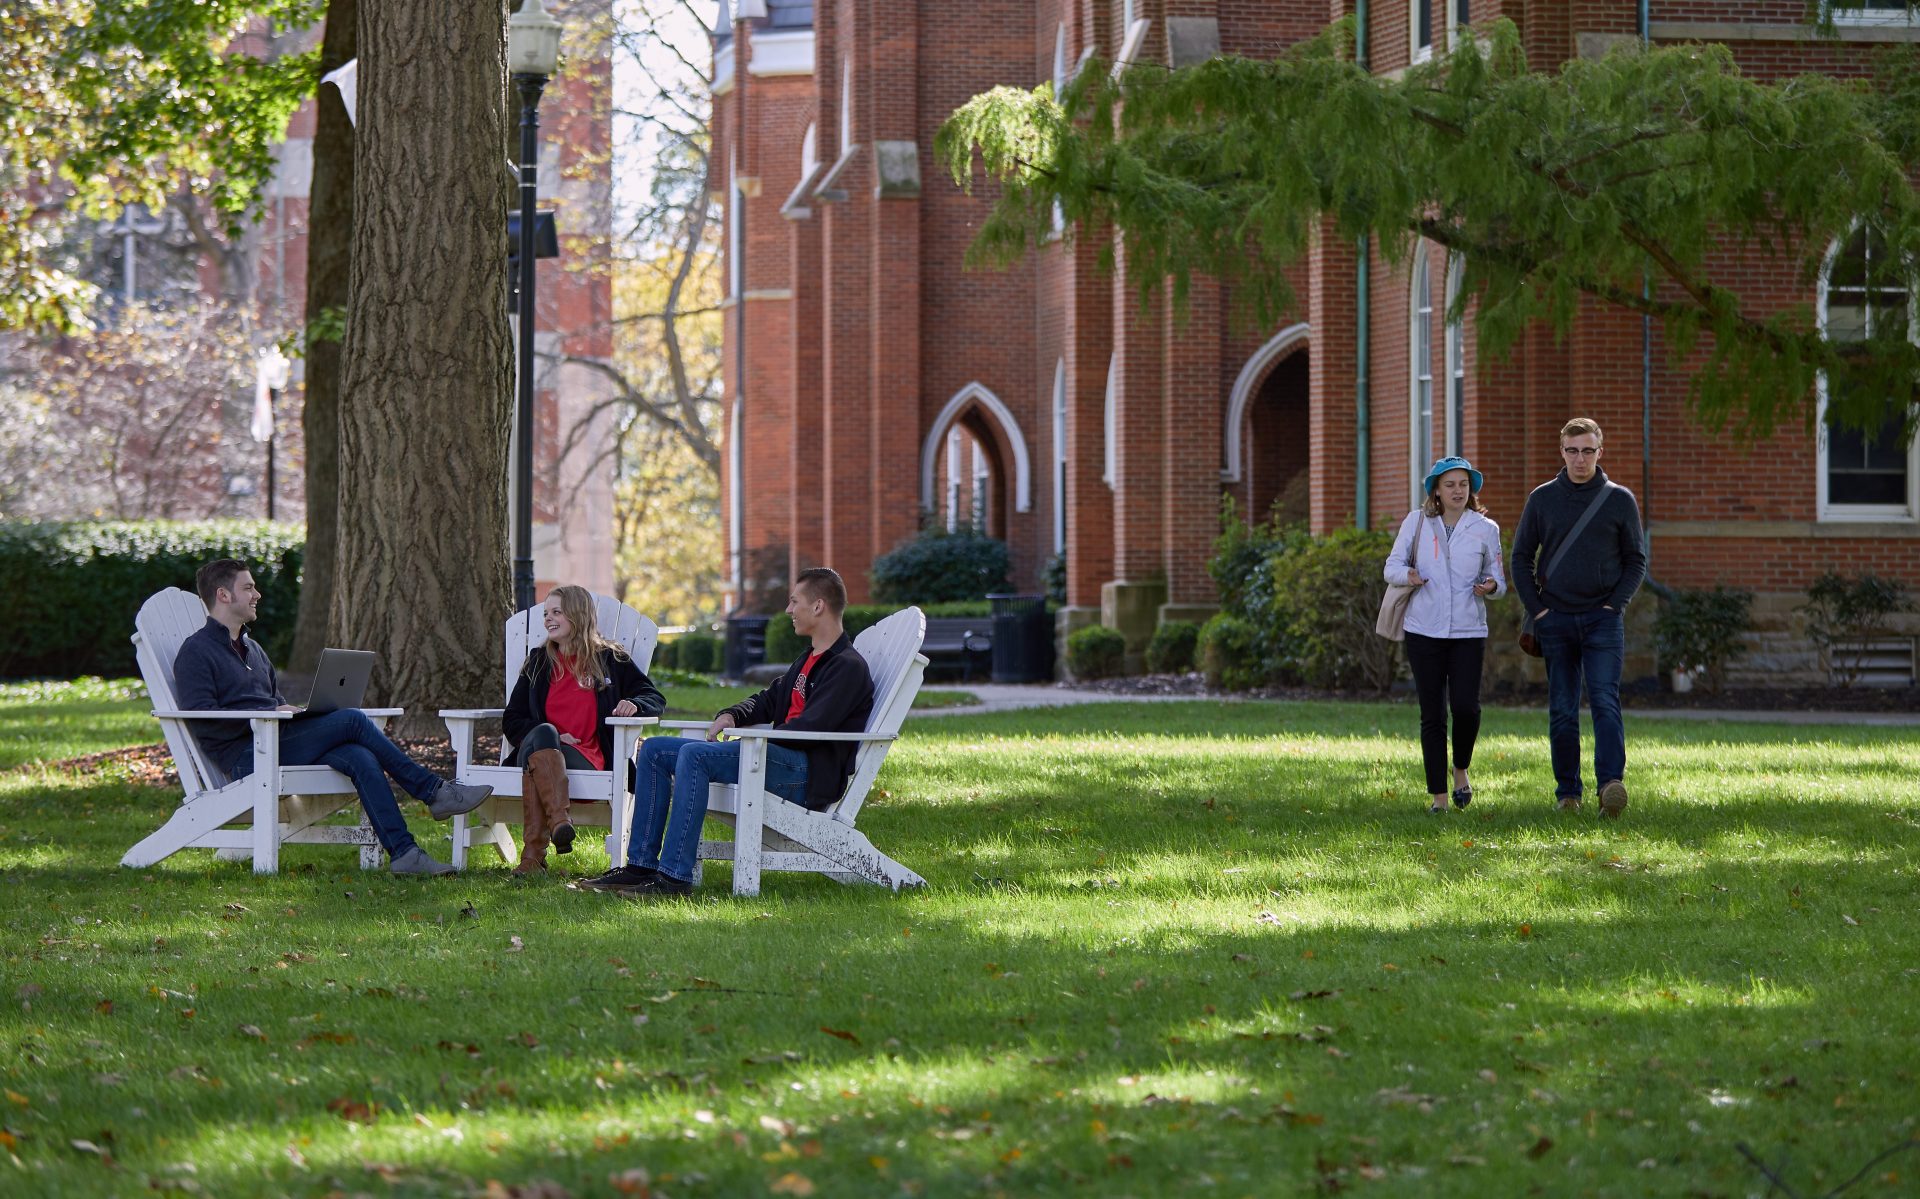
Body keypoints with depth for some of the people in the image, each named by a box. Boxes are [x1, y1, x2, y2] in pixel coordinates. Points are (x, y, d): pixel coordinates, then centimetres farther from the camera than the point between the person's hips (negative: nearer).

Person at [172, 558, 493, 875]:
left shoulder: (252, 649, 28)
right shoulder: (196, 652, 0)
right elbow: (202, 720, -13)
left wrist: (294, 713, 4)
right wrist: (269, 712, -17)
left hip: (281, 744, 8)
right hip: (249, 758, -8)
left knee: (361, 758, -22)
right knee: (353, 720, -20)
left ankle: (403, 853, -31)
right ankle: (434, 791, -11)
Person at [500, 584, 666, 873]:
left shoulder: (610, 660, 18)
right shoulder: (539, 662, 24)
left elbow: (655, 698, 19)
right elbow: (512, 720, 20)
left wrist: (634, 704, -7)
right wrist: (551, 736, -1)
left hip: (586, 757, -2)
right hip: (534, 748, 2)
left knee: (537, 750, -37)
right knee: (543, 733, -38)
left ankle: (534, 852, -54)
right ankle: (558, 822, -58)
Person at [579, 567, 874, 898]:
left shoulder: (848, 666, -8)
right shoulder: (809, 660, 25)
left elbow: (810, 728, -18)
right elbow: (769, 700, 33)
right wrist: (731, 716, 11)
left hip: (808, 774, -10)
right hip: (781, 759, 10)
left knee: (694, 754, -31)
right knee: (654, 750, 4)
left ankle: (674, 877, -36)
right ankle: (641, 864, -4)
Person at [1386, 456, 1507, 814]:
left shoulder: (1485, 528, 6)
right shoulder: (1417, 522, 5)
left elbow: (1498, 579, 11)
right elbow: (1392, 566, 5)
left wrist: (1491, 586, -13)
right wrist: (1409, 576, -18)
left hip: (1469, 632, 0)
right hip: (1424, 631, 0)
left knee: (1466, 707, -13)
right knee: (1432, 715, 0)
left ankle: (1461, 770, 16)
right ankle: (1438, 795, 8)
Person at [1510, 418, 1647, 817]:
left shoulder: (1619, 500, 4)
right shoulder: (1543, 499, 6)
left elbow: (1636, 560, 8)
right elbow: (1521, 558, 10)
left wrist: (1615, 604, -5)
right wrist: (1536, 608, 0)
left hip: (1603, 619, -2)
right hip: (1556, 619, 2)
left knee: (1605, 701, -15)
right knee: (1562, 711, 4)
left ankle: (1611, 783, -27)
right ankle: (1567, 792, 10)